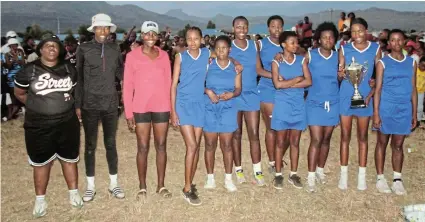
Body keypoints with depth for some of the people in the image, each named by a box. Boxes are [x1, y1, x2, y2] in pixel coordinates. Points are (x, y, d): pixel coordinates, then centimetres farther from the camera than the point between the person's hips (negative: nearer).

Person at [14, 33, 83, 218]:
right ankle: (40, 200, 23)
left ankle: (74, 193, 28)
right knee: (41, 162, 8)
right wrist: (37, 106, 4)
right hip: (38, 125, -2)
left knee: (69, 159, 12)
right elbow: (19, 93, 7)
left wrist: (65, 104, 9)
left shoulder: (69, 70, 3)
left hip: (67, 123, 2)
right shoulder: (29, 70, -5)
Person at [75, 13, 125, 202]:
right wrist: (77, 105, -2)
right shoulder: (83, 49, -2)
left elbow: (121, 73, 7)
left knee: (110, 144, 10)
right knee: (90, 145, 7)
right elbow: (78, 78, 0)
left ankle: (114, 184, 22)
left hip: (110, 104, 2)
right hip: (90, 104, -2)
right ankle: (90, 186, 21)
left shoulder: (115, 49, 4)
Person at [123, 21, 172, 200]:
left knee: (161, 146, 9)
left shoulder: (164, 55, 5)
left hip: (161, 107, 2)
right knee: (143, 147, 5)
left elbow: (168, 83, 8)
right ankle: (142, 186, 18)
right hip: (140, 108, -2)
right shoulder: (132, 56, -2)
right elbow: (127, 86, -2)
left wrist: (171, 107, 3)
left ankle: (161, 185, 21)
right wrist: (128, 113, -6)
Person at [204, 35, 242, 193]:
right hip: (209, 108, 0)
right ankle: (210, 178, 16)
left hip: (228, 108, 1)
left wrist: (231, 94, -15)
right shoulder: (208, 64, 3)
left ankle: (228, 179, 12)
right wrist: (208, 91, -17)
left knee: (226, 144, 1)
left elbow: (238, 89, 5)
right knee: (210, 144, 4)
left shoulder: (235, 67, 6)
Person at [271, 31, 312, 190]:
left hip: (298, 105, 3)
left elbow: (308, 81, -7)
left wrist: (287, 83, -14)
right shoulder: (277, 62, -4)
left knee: (295, 141, 9)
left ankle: (293, 174, 20)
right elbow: (277, 84, -16)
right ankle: (278, 174, 15)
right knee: (281, 141, 4)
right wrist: (297, 79, -10)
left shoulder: (302, 60, 4)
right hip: (282, 105, -2)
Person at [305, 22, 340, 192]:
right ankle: (311, 176, 0)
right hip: (314, 103, -3)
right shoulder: (309, 55, -4)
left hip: (333, 103, 4)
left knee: (326, 139, 11)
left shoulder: (338, 57, 5)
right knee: (316, 140, -7)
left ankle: (320, 170, 27)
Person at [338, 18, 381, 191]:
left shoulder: (375, 49, -1)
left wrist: (371, 94, -10)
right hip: (346, 97, 0)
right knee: (345, 136, 6)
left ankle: (362, 175, 17)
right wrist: (340, 74, -24)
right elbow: (339, 77, -2)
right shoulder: (344, 49, -2)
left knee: (362, 136, 9)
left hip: (365, 97, 0)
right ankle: (344, 173, 15)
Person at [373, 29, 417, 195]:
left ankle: (397, 179, 17)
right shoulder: (383, 62, -1)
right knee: (382, 143, 6)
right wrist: (376, 113, -10)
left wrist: (414, 114, 6)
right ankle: (380, 178, 16)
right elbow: (378, 89, -4)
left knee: (398, 145, 9)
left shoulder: (411, 63, 8)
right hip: (385, 109, -2)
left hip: (404, 110, 3)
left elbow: (413, 89, 9)